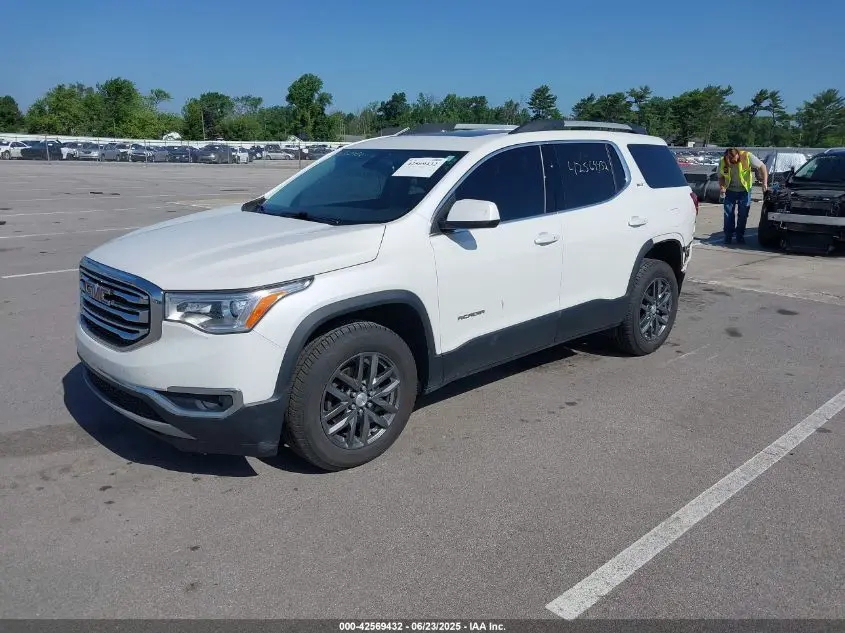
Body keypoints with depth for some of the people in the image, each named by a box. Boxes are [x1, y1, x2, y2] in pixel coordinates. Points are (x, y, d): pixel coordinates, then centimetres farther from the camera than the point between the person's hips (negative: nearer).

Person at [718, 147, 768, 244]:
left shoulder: (747, 156, -21)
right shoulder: (722, 161, -14)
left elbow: (762, 167, -15)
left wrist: (765, 183, -22)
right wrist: (721, 187, -18)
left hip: (744, 190, -1)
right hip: (730, 191, 1)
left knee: (743, 215, 2)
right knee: (728, 214, 0)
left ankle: (740, 237, 12)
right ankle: (728, 236, 8)